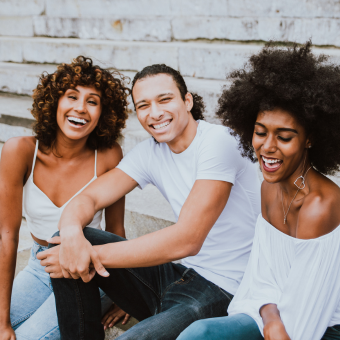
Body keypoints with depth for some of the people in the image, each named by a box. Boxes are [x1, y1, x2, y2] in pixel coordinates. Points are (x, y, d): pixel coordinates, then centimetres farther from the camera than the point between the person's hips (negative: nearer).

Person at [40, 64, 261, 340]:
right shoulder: (150, 152, 5)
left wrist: (96, 255, -24)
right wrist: (72, 233, -26)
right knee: (65, 243, -3)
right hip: (182, 273, 7)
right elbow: (88, 198, -2)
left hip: (223, 289, -7)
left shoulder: (217, 142, -17)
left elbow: (187, 240, -24)